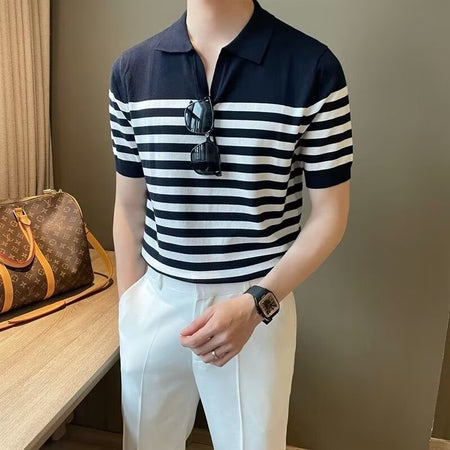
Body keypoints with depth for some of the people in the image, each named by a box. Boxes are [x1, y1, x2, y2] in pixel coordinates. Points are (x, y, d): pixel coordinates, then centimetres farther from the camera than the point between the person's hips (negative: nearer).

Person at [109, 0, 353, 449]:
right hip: (154, 302, 3)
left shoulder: (314, 68, -10)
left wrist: (256, 303, -16)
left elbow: (330, 215, -6)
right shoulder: (132, 68, -1)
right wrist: (127, 310, 9)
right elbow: (129, 207, 5)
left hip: (259, 305, -2)